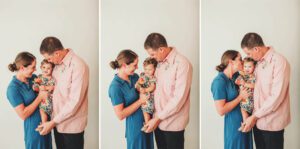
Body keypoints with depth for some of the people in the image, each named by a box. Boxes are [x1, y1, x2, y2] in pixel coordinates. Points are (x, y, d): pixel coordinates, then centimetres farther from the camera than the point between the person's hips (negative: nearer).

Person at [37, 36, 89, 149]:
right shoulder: (58, 63, 3)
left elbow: (75, 101, -23)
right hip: (58, 121, 7)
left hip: (72, 125, -7)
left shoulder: (78, 66, -22)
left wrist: (53, 122, -18)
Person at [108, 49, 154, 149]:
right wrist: (140, 101, -20)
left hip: (147, 120, 7)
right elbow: (120, 115, -21)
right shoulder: (115, 87, -21)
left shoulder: (135, 76, -1)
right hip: (135, 125, -7)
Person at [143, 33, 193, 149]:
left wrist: (158, 118, -16)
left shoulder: (182, 64, -17)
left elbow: (179, 98, -20)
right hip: (158, 120, 6)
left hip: (173, 123, -6)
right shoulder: (160, 62, 5)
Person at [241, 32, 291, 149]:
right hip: (258, 120, 7)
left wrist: (255, 116, -16)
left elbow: (277, 96, -20)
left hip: (272, 122, -7)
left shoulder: (279, 62, -16)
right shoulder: (259, 62, 8)